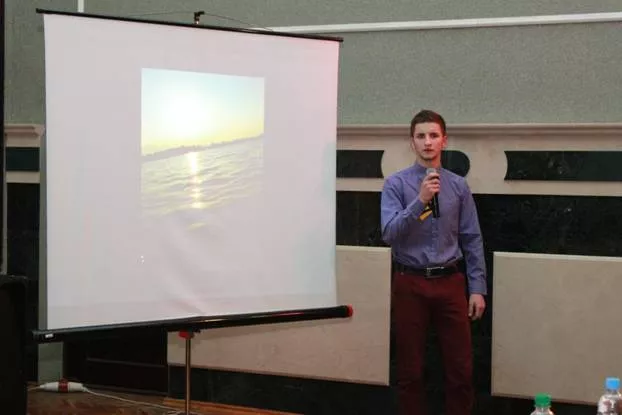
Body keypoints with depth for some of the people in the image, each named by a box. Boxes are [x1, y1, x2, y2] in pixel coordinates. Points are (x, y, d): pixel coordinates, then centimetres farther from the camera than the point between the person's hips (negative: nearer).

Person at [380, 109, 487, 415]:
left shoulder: (459, 186, 5)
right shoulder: (396, 184, -3)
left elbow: (472, 240, 6)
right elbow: (389, 234, -14)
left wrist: (477, 288, 2)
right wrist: (420, 201, -23)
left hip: (450, 283, 2)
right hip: (410, 284, -2)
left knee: (461, 369, 4)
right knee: (410, 370, 7)